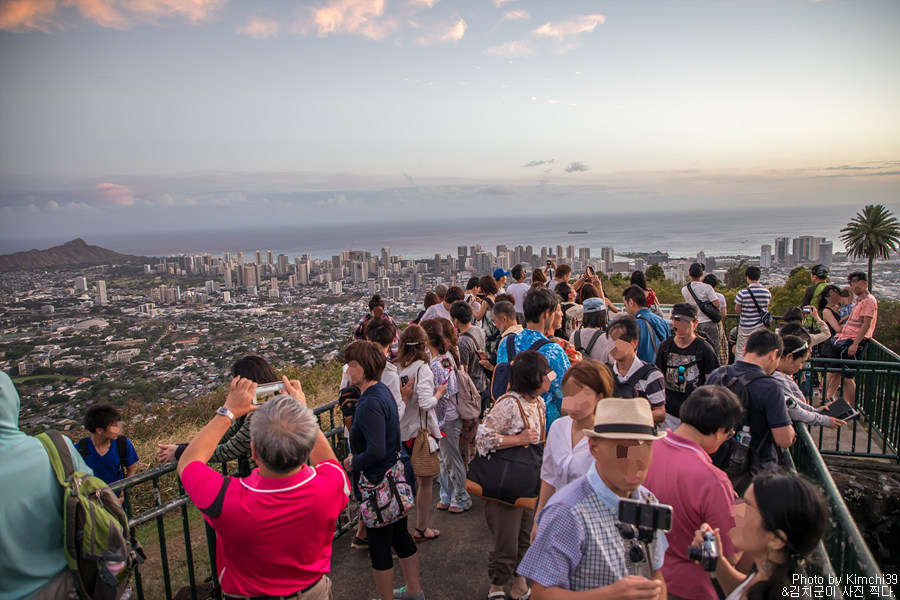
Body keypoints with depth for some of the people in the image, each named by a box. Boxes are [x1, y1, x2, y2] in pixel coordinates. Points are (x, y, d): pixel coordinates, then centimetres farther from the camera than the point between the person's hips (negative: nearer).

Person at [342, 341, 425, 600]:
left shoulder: (370, 403, -26)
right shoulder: (381, 390, 4)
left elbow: (376, 451, -31)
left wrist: (354, 463, -13)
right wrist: (357, 457, 8)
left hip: (382, 481, -10)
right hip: (399, 472, 10)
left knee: (379, 545, 9)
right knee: (400, 534, 23)